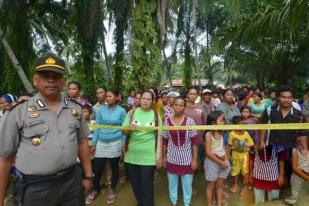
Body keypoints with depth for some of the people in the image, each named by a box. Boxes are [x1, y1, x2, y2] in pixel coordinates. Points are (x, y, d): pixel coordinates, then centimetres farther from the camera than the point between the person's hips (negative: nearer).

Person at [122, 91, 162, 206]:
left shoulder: (156, 115, -1)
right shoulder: (132, 112, 1)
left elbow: (159, 136, 0)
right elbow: (123, 132, 2)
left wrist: (159, 154, -4)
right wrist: (129, 128, -20)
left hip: (148, 156, -2)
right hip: (132, 155, 2)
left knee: (147, 186, 5)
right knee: (135, 184, 17)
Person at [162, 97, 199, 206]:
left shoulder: (190, 121, -10)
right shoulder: (167, 121, -5)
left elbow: (195, 141, -7)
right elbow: (164, 140, 3)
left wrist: (195, 159, -8)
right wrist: (164, 157, 6)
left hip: (186, 159, -1)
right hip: (172, 158, 2)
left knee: (187, 184, 13)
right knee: (172, 182, 17)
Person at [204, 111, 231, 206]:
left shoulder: (221, 134, 3)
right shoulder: (209, 134, -17)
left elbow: (223, 148, 11)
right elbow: (208, 153, -18)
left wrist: (225, 160, -3)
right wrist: (220, 162, -15)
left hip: (222, 162, 6)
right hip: (212, 162, -6)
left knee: (220, 184, 15)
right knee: (211, 185, 9)